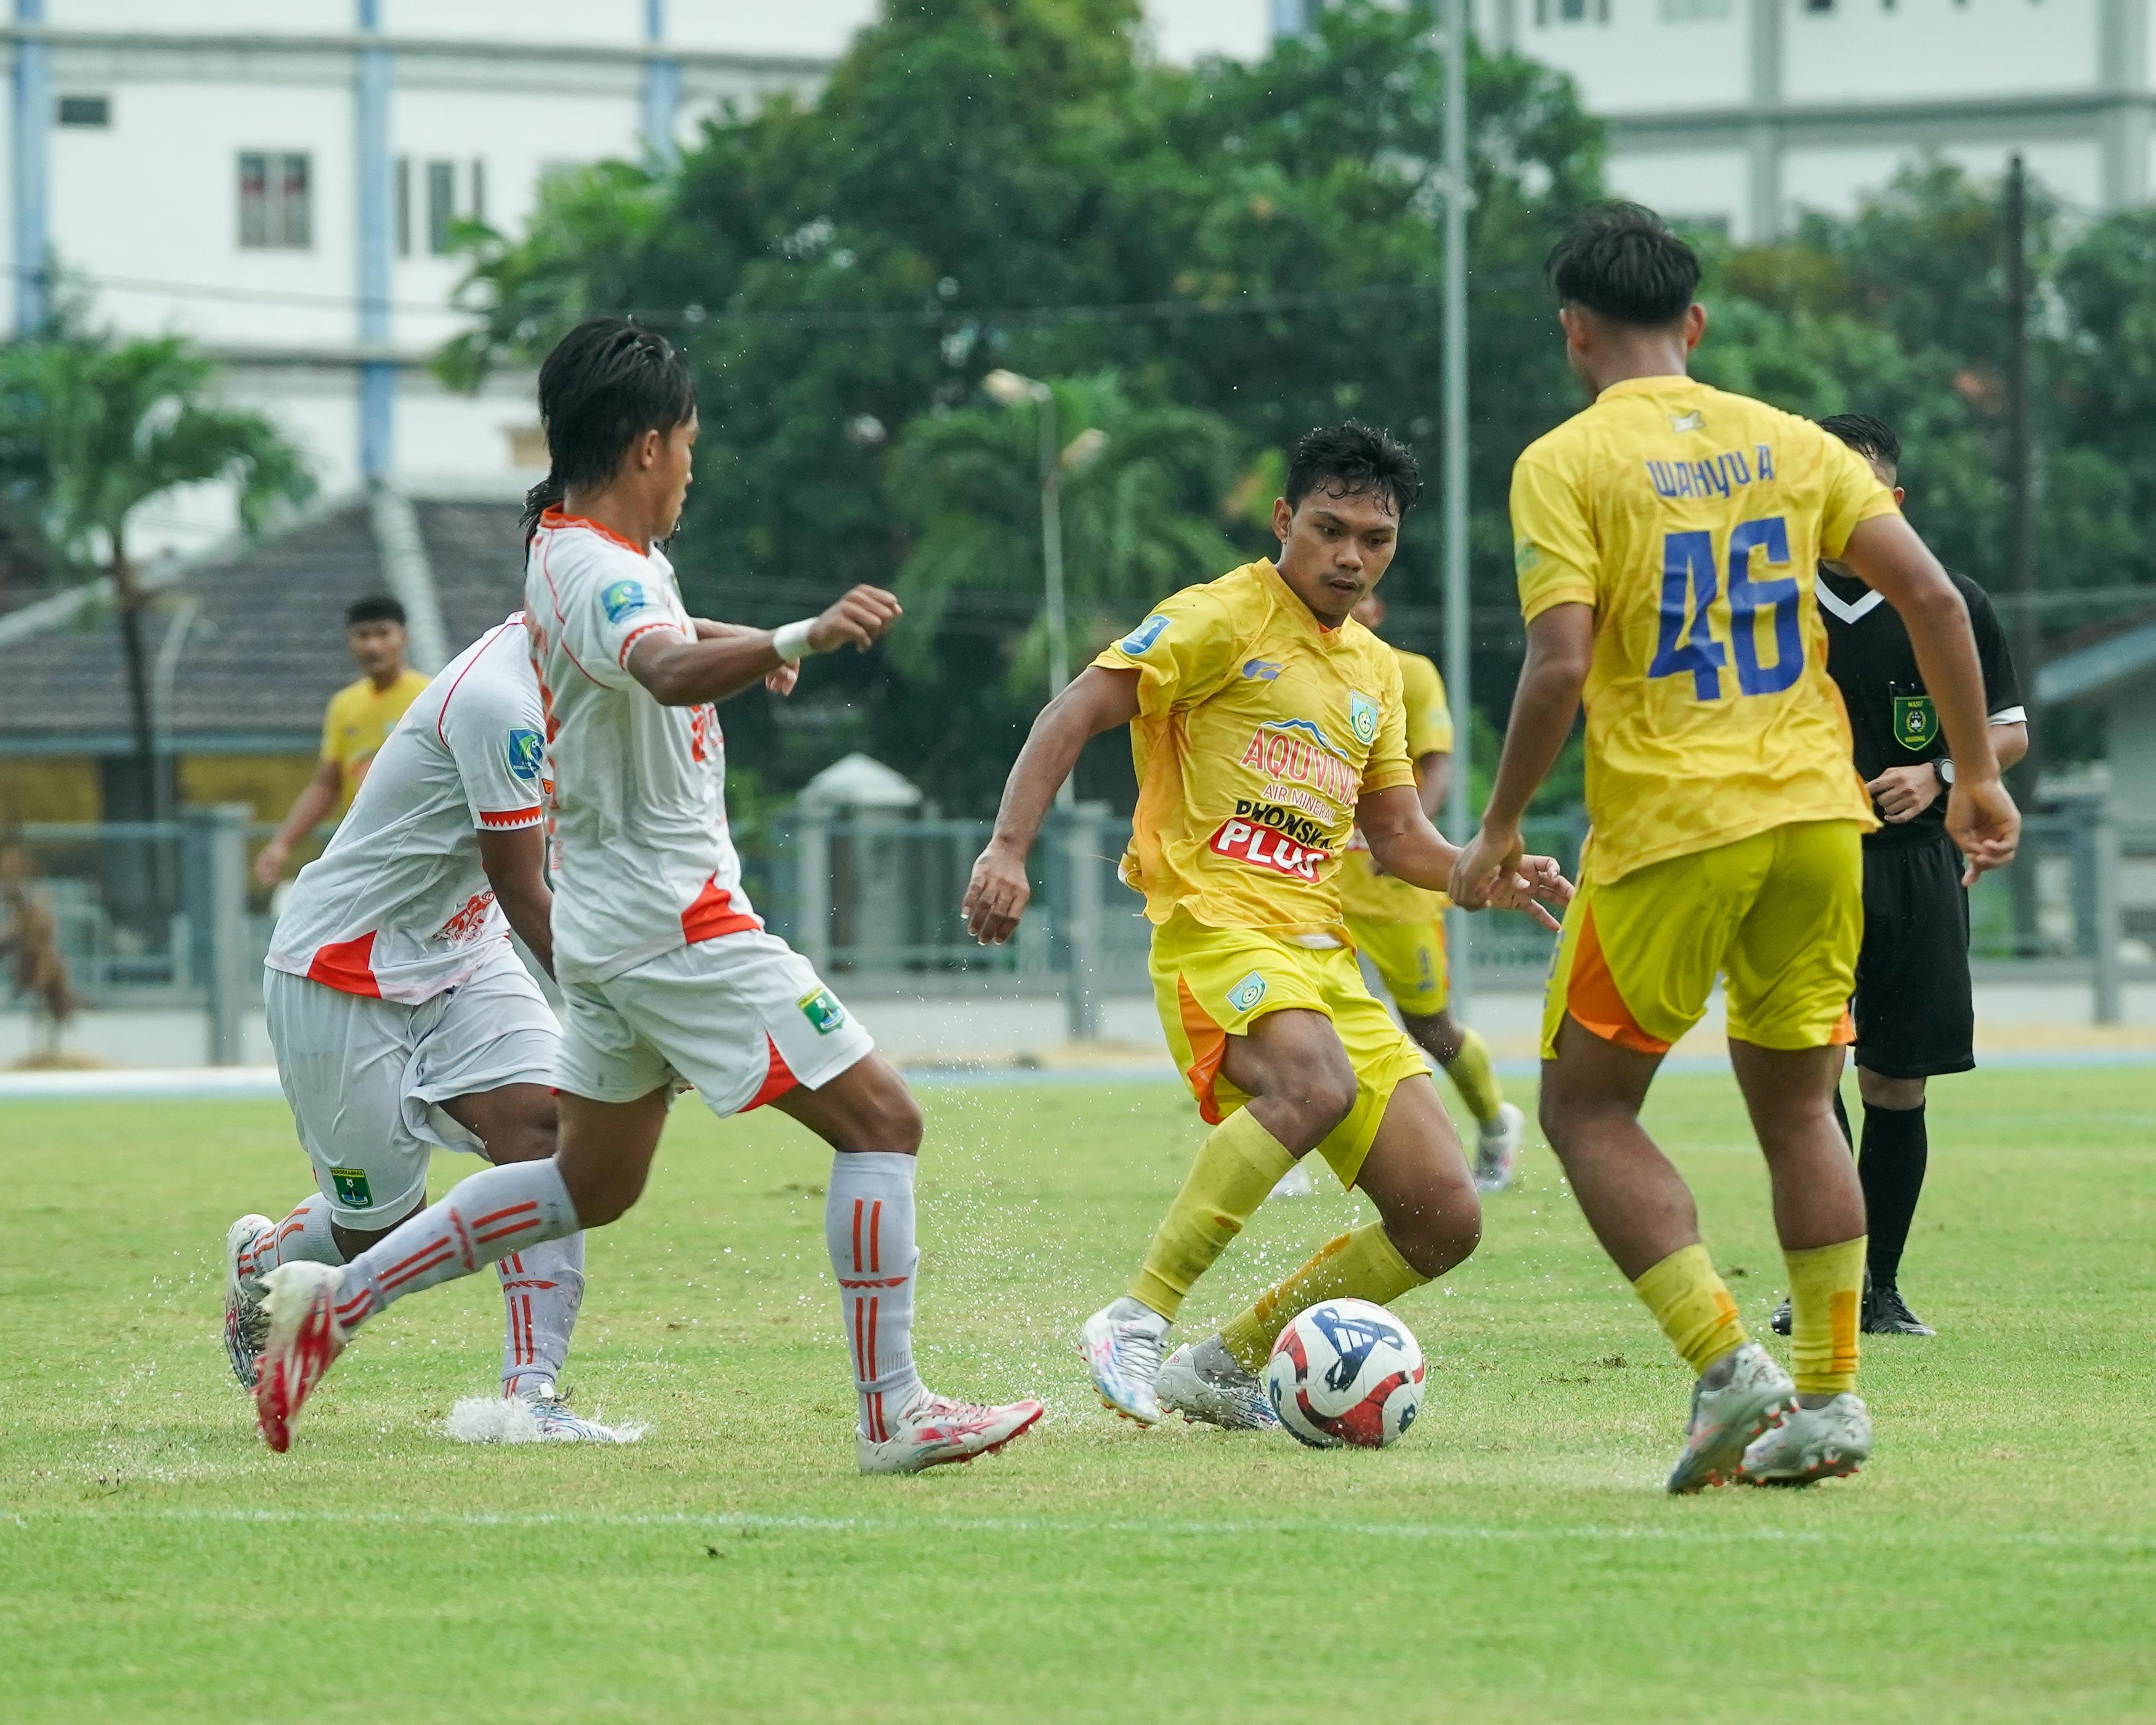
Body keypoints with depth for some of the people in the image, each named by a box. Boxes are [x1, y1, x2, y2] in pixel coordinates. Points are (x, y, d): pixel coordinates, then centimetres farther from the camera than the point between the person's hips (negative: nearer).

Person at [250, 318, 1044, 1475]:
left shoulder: (559, 544, 10)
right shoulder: (604, 575, -21)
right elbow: (672, 673, -46)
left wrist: (737, 641, 48)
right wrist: (798, 641, -62)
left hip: (608, 922, 10)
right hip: (677, 917, -10)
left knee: (591, 1184, 21)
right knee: (880, 1122, -6)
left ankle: (340, 1300, 19)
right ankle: (892, 1413, -9)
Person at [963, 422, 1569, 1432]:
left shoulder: (1375, 670, 21)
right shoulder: (1223, 619, -1)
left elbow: (1399, 838, 26)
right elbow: (1073, 716, -7)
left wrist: (1488, 876, 5)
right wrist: (1009, 848, -21)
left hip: (1324, 957, 8)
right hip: (1216, 929, -8)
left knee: (1443, 1220, -1)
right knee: (1316, 1083, -39)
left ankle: (1224, 1367, 13)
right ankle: (1136, 1321, -32)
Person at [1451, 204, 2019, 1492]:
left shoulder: (1565, 464, -4)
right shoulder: (1787, 442, 9)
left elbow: (1560, 668, -14)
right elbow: (1931, 595, 3)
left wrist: (1500, 830, -3)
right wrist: (1979, 775, 10)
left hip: (1668, 828, -5)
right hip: (1817, 813, 5)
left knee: (1588, 1106, 8)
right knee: (1796, 1106, 17)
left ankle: (1729, 1366, -7)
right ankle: (1829, 1397, 10)